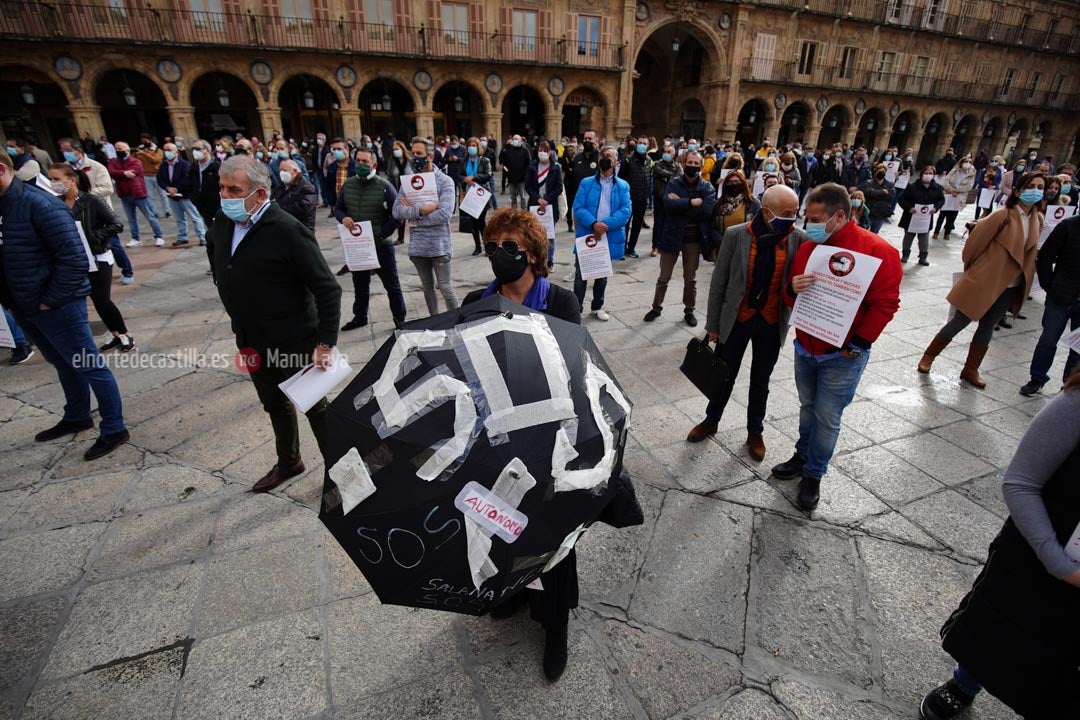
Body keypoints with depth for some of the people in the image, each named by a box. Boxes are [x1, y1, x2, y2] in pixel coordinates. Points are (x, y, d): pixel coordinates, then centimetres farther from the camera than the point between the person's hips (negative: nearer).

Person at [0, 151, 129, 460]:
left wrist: (51, 300, -17)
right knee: (64, 365, 22)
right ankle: (77, 417, 39)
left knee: (91, 367, 1)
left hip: (57, 306, -8)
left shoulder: (40, 204, -17)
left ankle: (114, 429, 12)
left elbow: (74, 257, -21)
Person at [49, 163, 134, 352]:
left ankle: (125, 335, 13)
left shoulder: (91, 201, -12)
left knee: (102, 300, -4)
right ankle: (116, 335, 23)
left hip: (98, 259, -5)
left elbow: (116, 226, -15)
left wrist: (92, 236, -21)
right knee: (97, 301, 9)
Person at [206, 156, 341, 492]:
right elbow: (213, 250, 23)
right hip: (252, 343, 7)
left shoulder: (288, 230, -21)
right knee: (275, 405, 23)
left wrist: (326, 343, -24)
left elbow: (328, 288, -21)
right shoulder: (222, 225, 0)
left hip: (294, 344, -7)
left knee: (315, 407, 8)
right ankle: (288, 462, 44)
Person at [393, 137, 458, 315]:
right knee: (427, 287, 15)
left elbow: (443, 214, -20)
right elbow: (396, 211, -4)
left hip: (439, 245, -4)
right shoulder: (407, 180, 6)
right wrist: (420, 210, -21)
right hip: (417, 245, 5)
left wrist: (412, 214, -11)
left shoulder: (444, 181, -7)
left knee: (445, 287, 1)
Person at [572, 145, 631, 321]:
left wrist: (606, 225, -21)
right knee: (581, 275, 1)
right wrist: (593, 224, -23)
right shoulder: (586, 183, 3)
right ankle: (576, 308, 11)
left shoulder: (623, 186, 5)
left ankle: (597, 307, 33)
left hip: (609, 238, 2)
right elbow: (578, 208, -7)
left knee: (602, 276, 17)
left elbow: (625, 211, -6)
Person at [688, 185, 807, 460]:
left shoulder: (799, 239, -9)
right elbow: (719, 282, -6)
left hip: (772, 323, 1)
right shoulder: (736, 235, -13)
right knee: (724, 376, 15)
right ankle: (711, 421, 38)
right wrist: (713, 324, -3)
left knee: (760, 381, 16)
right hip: (736, 319, -1)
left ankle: (755, 432, 36)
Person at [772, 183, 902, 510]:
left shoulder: (877, 250, -14)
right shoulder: (807, 248, 3)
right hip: (805, 348, 5)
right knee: (808, 407, 19)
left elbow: (885, 303, -13)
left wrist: (857, 344, -16)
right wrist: (793, 289, -14)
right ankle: (802, 456, 38)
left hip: (842, 356, -5)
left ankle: (814, 475, 22)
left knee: (827, 418, 4)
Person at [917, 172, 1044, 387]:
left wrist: (1025, 280, 11)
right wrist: (971, 270, 2)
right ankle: (928, 357, 18)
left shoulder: (1038, 219, 4)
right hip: (984, 281, -6)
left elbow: (1031, 251, 15)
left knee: (987, 327, 12)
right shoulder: (1003, 215, -14)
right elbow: (975, 242, -8)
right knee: (959, 322, 2)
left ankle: (971, 370, 22)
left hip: (1011, 286, 6)